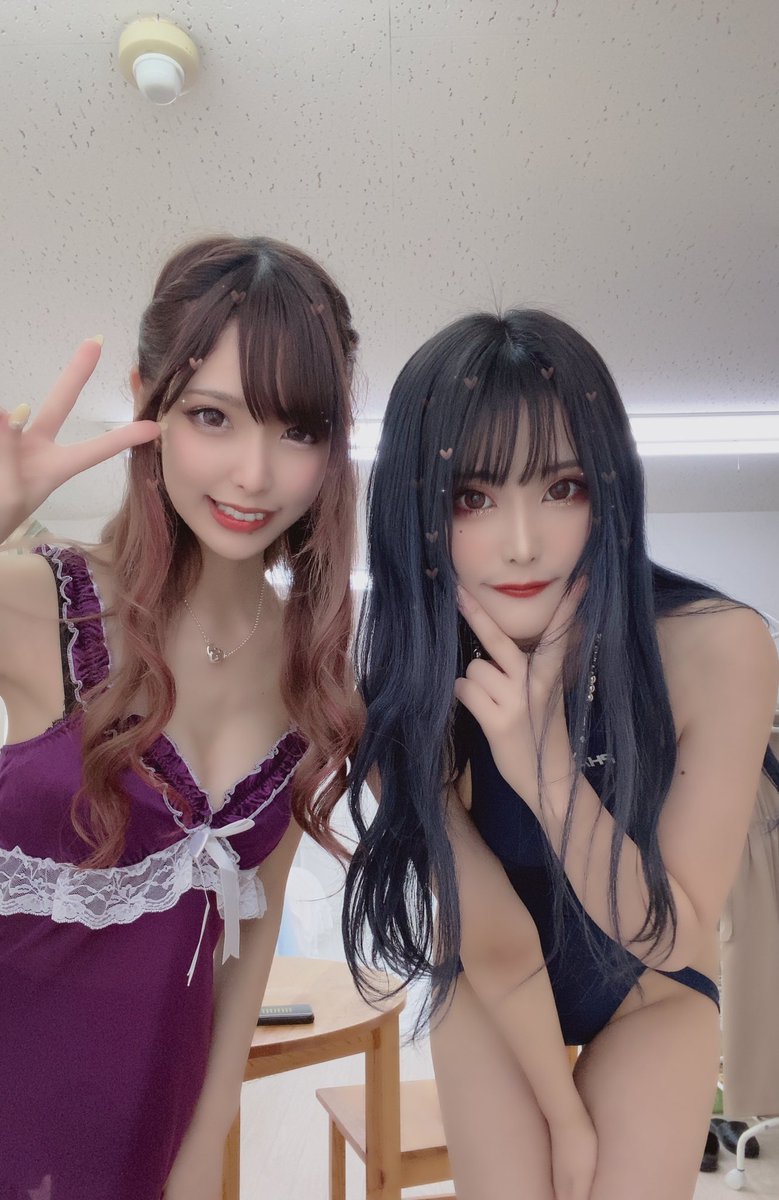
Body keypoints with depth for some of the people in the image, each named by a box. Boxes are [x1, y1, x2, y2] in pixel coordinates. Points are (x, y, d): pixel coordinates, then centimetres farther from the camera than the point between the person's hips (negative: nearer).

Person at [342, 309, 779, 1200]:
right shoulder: (395, 677, -29)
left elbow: (674, 938, -26)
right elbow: (491, 939, -19)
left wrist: (545, 766, -41)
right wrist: (565, 1116, -11)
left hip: (649, 991, 0)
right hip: (485, 988, 1)